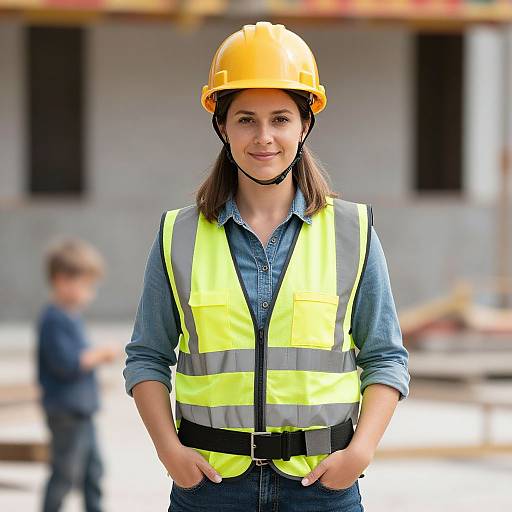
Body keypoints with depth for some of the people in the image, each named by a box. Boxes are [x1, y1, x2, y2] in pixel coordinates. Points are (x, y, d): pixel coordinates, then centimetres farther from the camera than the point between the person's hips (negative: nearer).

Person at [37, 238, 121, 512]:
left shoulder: (71, 315, 13)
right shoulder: (54, 319, -19)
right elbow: (65, 363, -26)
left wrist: (98, 356, 7)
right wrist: (100, 354, -18)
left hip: (81, 408, 10)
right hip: (66, 410, -10)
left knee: (93, 466, 15)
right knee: (66, 471, -4)